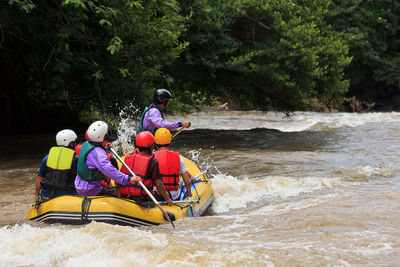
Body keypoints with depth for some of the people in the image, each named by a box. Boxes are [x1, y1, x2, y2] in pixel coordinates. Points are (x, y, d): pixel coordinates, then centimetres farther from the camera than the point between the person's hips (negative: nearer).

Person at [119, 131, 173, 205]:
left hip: (125, 197, 6)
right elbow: (158, 183, -6)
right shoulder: (152, 162, -5)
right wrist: (167, 199, 5)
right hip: (143, 198, -6)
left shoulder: (128, 158, 10)